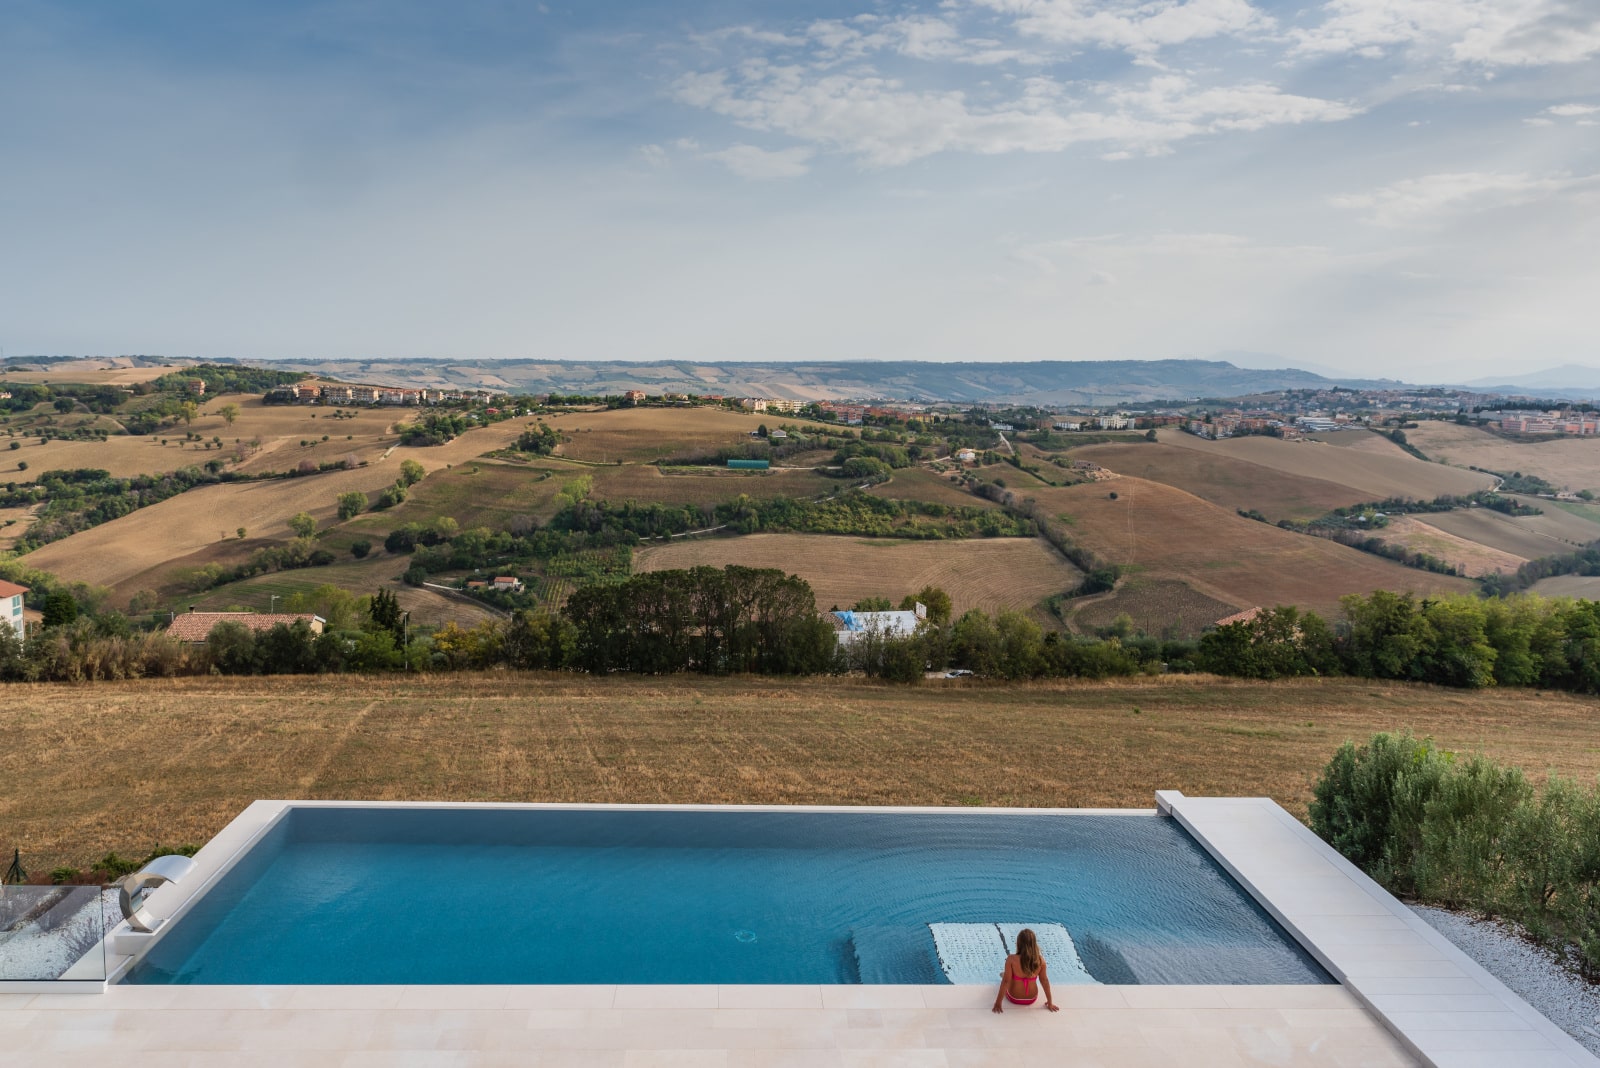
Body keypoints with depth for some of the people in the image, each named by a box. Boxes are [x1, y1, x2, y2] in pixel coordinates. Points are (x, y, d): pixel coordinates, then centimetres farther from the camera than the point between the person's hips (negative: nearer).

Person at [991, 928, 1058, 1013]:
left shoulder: (1011, 959, -27)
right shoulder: (1040, 960, -20)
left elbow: (1006, 981, -22)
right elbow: (1044, 980, -10)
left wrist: (998, 1003, -14)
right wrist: (1050, 1003, 2)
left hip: (1014, 999, -2)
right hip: (1032, 999, 2)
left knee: (1004, 976, 27)